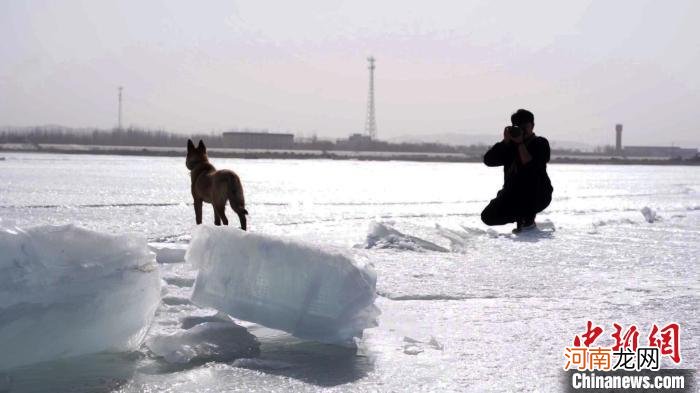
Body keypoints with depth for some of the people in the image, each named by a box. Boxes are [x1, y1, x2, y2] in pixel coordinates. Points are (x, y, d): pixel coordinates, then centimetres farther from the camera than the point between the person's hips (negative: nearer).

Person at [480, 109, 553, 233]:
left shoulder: (540, 143, -4)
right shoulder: (509, 145, 7)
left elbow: (530, 165, -23)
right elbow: (488, 160, -8)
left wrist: (521, 144, -22)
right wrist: (505, 141, -15)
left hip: (538, 196, -4)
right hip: (513, 194, 4)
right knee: (488, 216, -12)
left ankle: (529, 218, -9)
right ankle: (523, 215, 12)